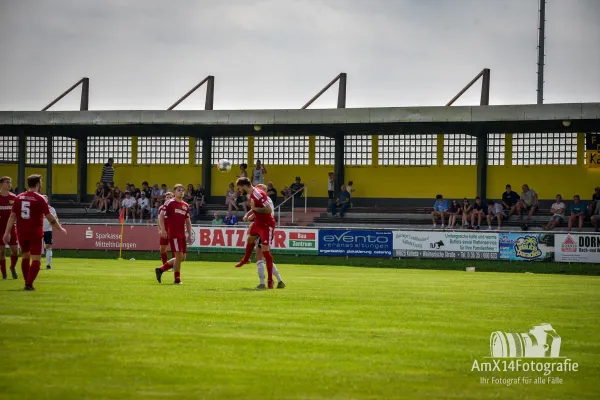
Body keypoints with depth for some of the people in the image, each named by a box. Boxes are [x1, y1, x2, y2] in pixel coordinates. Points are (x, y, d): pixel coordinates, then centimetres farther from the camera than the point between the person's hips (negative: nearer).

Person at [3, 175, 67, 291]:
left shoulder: (19, 197, 4)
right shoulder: (40, 199, -8)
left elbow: (12, 216, 2)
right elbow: (50, 217, -7)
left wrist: (7, 233, 3)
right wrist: (60, 229, 5)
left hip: (21, 233, 5)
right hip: (35, 233, -5)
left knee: (25, 256, 18)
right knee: (36, 259, -1)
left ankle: (27, 283, 21)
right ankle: (29, 284, -11)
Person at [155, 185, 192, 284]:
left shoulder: (186, 205, 14)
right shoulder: (170, 203, -4)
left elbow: (188, 221, 20)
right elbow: (161, 216, -7)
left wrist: (189, 234, 12)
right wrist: (163, 230, -17)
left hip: (182, 235, 7)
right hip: (173, 234, -7)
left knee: (182, 258, 7)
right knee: (179, 256, -11)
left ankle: (160, 270, 18)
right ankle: (177, 279, 1)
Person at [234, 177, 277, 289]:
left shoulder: (258, 194, -28)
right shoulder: (252, 194, 1)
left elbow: (269, 210, -31)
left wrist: (255, 209, -25)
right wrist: (250, 213, 6)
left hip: (266, 225, -10)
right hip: (258, 222, 10)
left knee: (265, 250, -13)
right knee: (250, 238, 32)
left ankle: (270, 280, -8)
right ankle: (245, 259, 61)